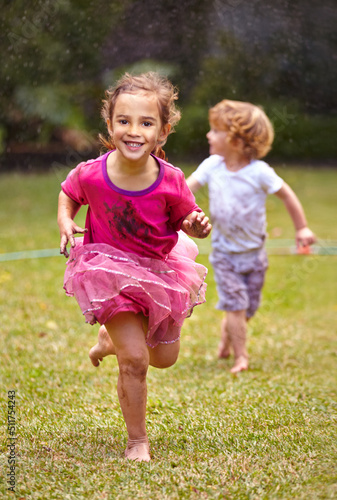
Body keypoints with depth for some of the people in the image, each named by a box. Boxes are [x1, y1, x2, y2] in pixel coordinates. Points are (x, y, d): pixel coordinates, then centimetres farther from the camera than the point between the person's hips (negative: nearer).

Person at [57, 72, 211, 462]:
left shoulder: (170, 182, -21)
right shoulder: (91, 174, -21)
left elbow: (187, 219, -5)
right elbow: (68, 193, 4)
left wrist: (198, 226, -26)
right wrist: (65, 222, -13)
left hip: (160, 269, 3)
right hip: (111, 270, -3)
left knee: (164, 357, 18)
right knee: (135, 361, -12)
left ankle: (112, 338, 49)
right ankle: (137, 441, 7)